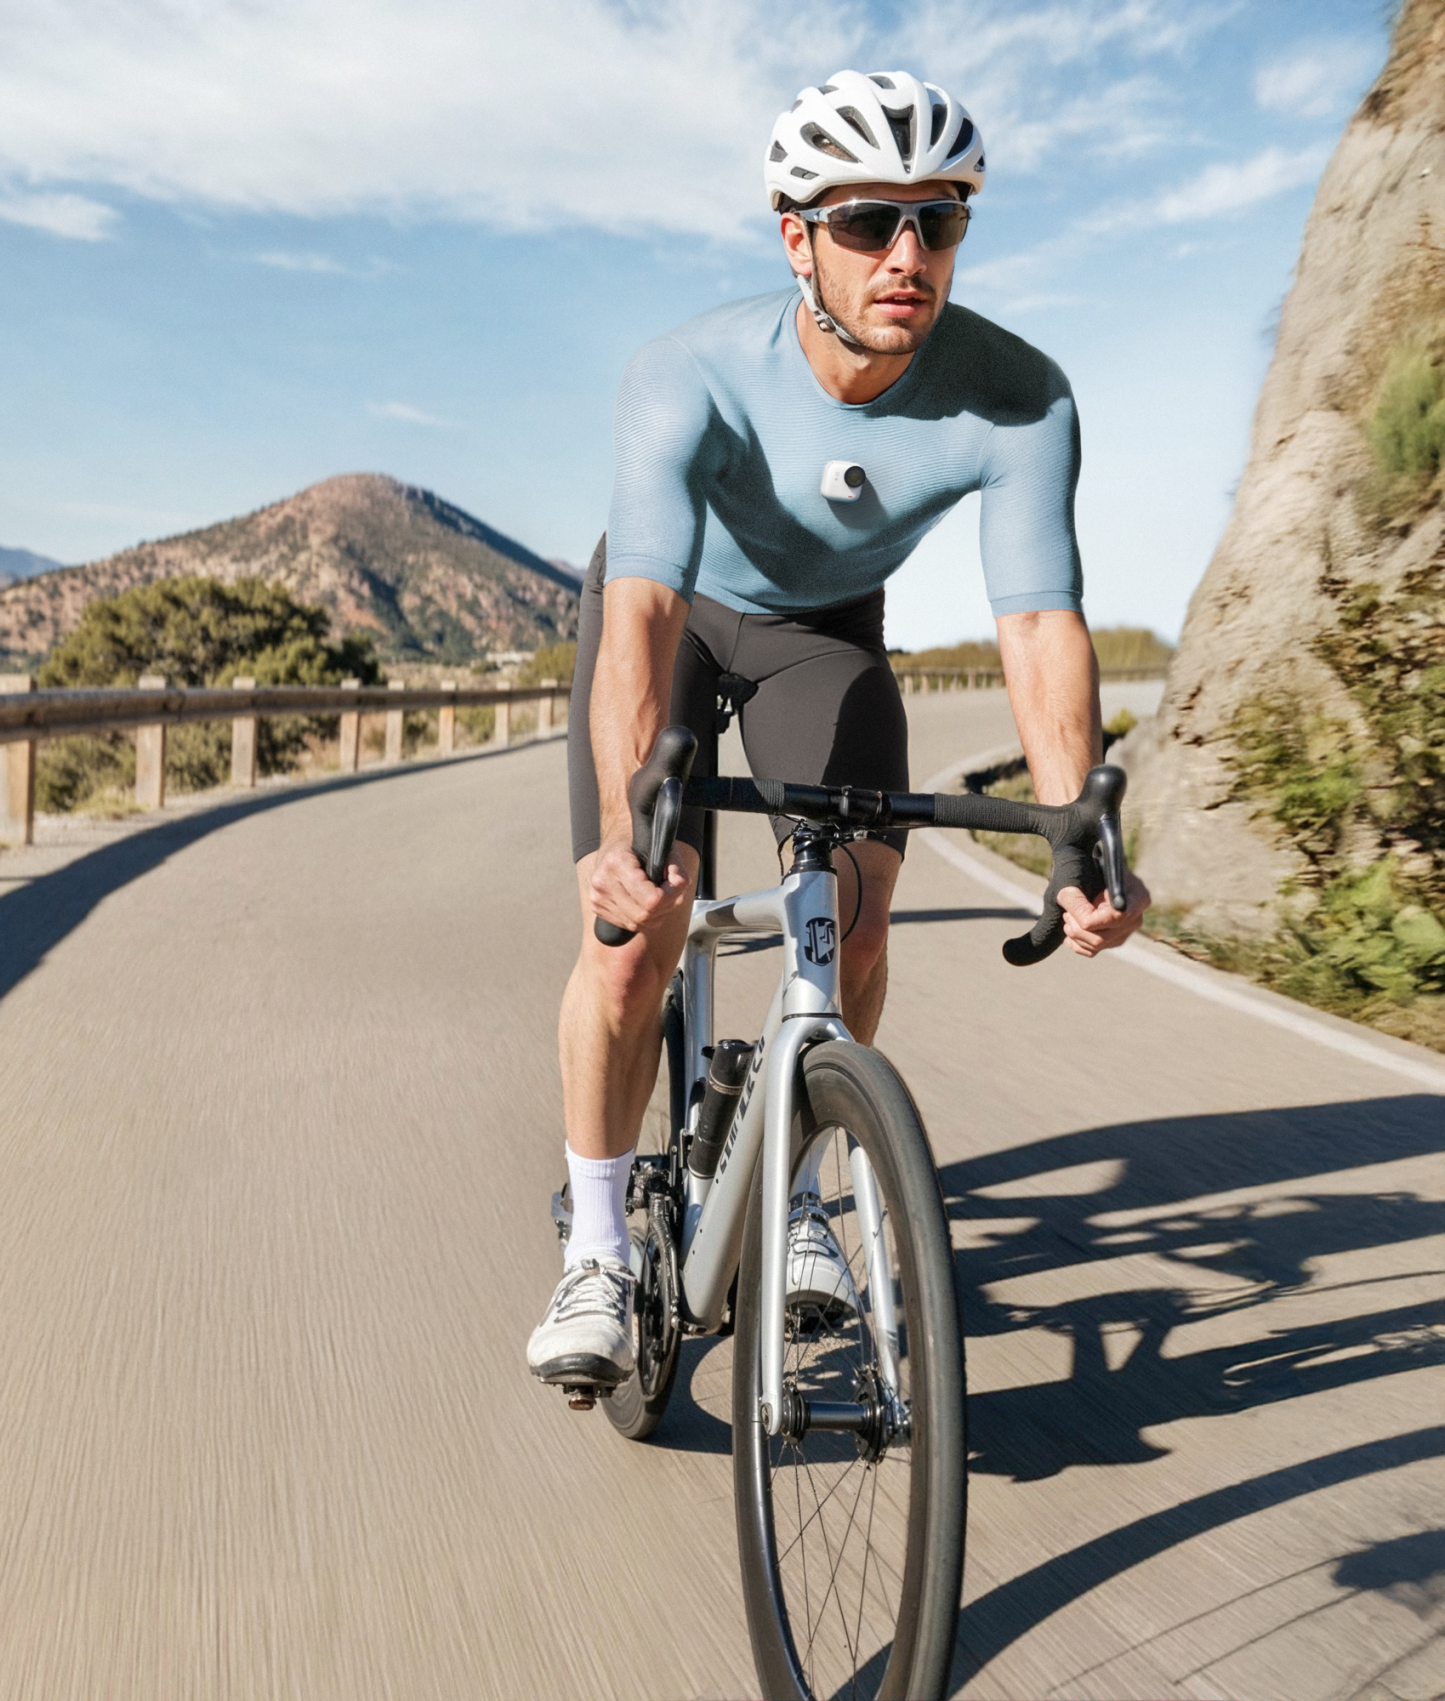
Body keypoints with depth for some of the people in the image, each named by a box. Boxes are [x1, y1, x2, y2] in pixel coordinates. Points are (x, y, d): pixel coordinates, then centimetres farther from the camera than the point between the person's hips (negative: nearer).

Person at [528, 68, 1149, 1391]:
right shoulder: (688, 379, -34)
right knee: (634, 933, -16)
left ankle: (792, 1194, 13)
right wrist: (630, 822, -61)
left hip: (827, 627, 2)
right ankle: (599, 1255, 3)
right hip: (677, 609, -2)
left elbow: (1041, 620, -33)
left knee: (858, 923, -13)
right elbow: (643, 611, -45)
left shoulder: (1018, 398, -27)